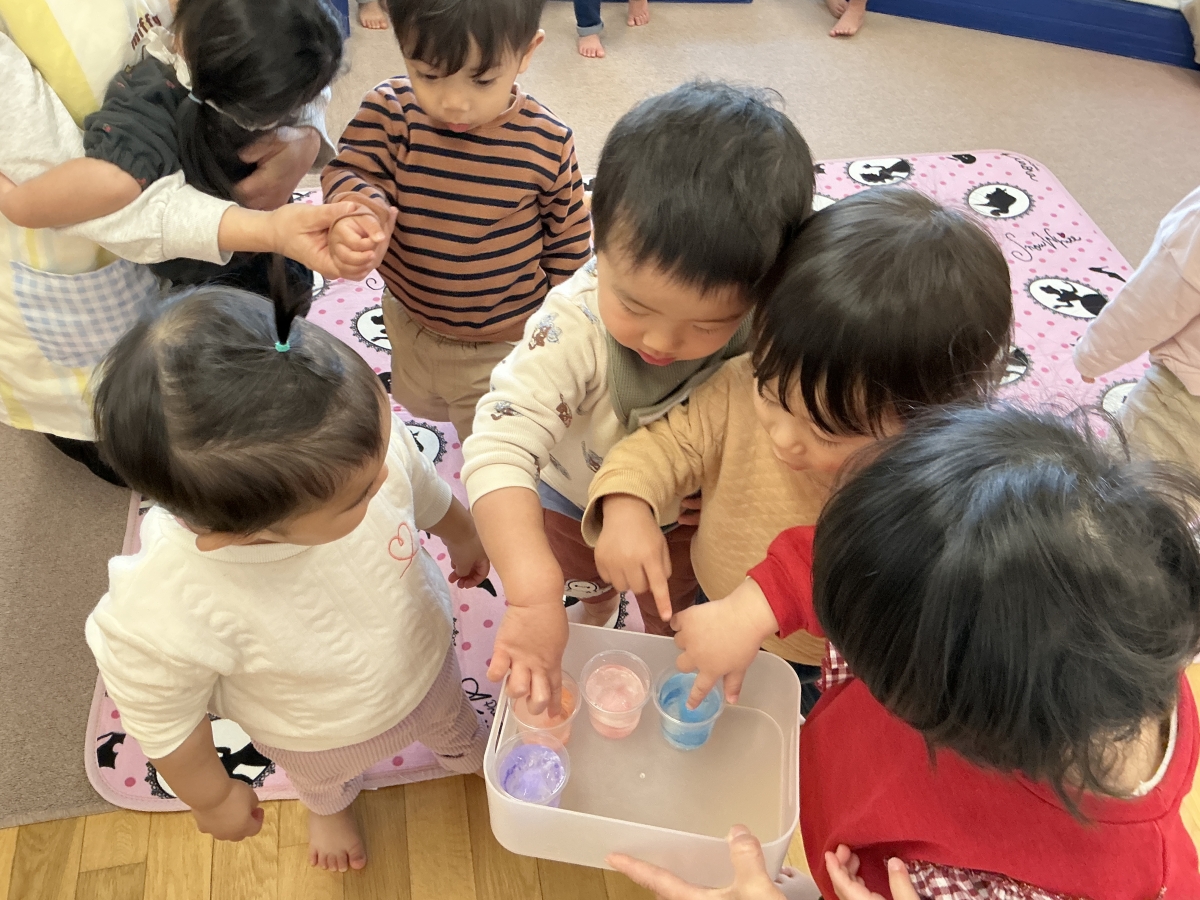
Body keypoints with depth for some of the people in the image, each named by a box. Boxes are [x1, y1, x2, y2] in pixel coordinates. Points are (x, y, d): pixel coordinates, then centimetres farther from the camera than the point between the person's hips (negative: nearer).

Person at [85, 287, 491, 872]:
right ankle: (330, 806, 74)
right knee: (324, 777, 36)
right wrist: (212, 799, -4)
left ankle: (467, 753, 75)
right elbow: (163, 722, -23)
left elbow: (427, 495, -13)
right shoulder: (165, 614, -48)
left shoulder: (359, 439, -39)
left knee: (449, 716, 37)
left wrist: (464, 539, 8)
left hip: (425, 662, 2)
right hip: (318, 736, -1)